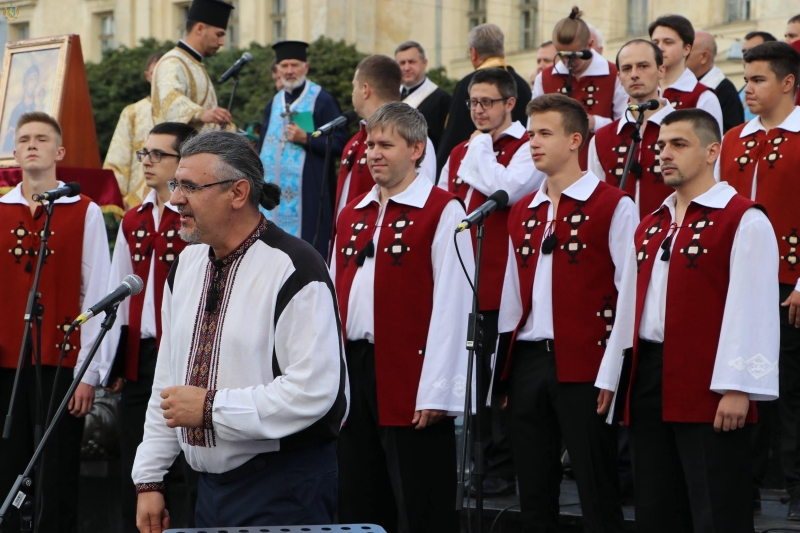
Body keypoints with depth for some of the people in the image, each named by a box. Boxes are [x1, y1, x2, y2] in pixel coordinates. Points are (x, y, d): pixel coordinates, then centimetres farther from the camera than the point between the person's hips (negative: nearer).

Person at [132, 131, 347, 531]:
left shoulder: (293, 269, -15)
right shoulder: (186, 265, 10)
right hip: (210, 483, 8)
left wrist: (210, 408, -19)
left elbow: (313, 391, -23)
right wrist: (149, 480, 13)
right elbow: (167, 381, 16)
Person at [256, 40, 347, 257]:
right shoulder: (274, 104, 17)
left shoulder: (322, 101, -3)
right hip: (275, 192, 6)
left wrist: (306, 139, -18)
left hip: (308, 195, -6)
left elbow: (340, 144, -9)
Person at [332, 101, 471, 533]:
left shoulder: (442, 211, -6)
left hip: (410, 377, -7)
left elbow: (451, 306, -12)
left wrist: (436, 392, -17)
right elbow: (335, 298, 16)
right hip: (353, 369, 7)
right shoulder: (352, 214, 16)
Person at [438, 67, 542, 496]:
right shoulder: (459, 154, 18)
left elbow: (507, 188, -22)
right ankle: (483, 459, 17)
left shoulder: (528, 148, -3)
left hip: (502, 284, -7)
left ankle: (504, 469, 2)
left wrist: (481, 146, -10)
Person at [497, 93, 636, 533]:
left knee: (597, 495, -2)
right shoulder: (523, 212, 16)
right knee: (534, 492, 10)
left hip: (584, 365, -6)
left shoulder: (613, 207, -4)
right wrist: (504, 367, 14)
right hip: (527, 363, 6)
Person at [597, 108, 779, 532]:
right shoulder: (649, 228, 17)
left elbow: (751, 310, -13)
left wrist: (737, 387, -18)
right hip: (649, 382, 8)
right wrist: (610, 377, 16)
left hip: (707, 389, -8)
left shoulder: (744, 222, -7)